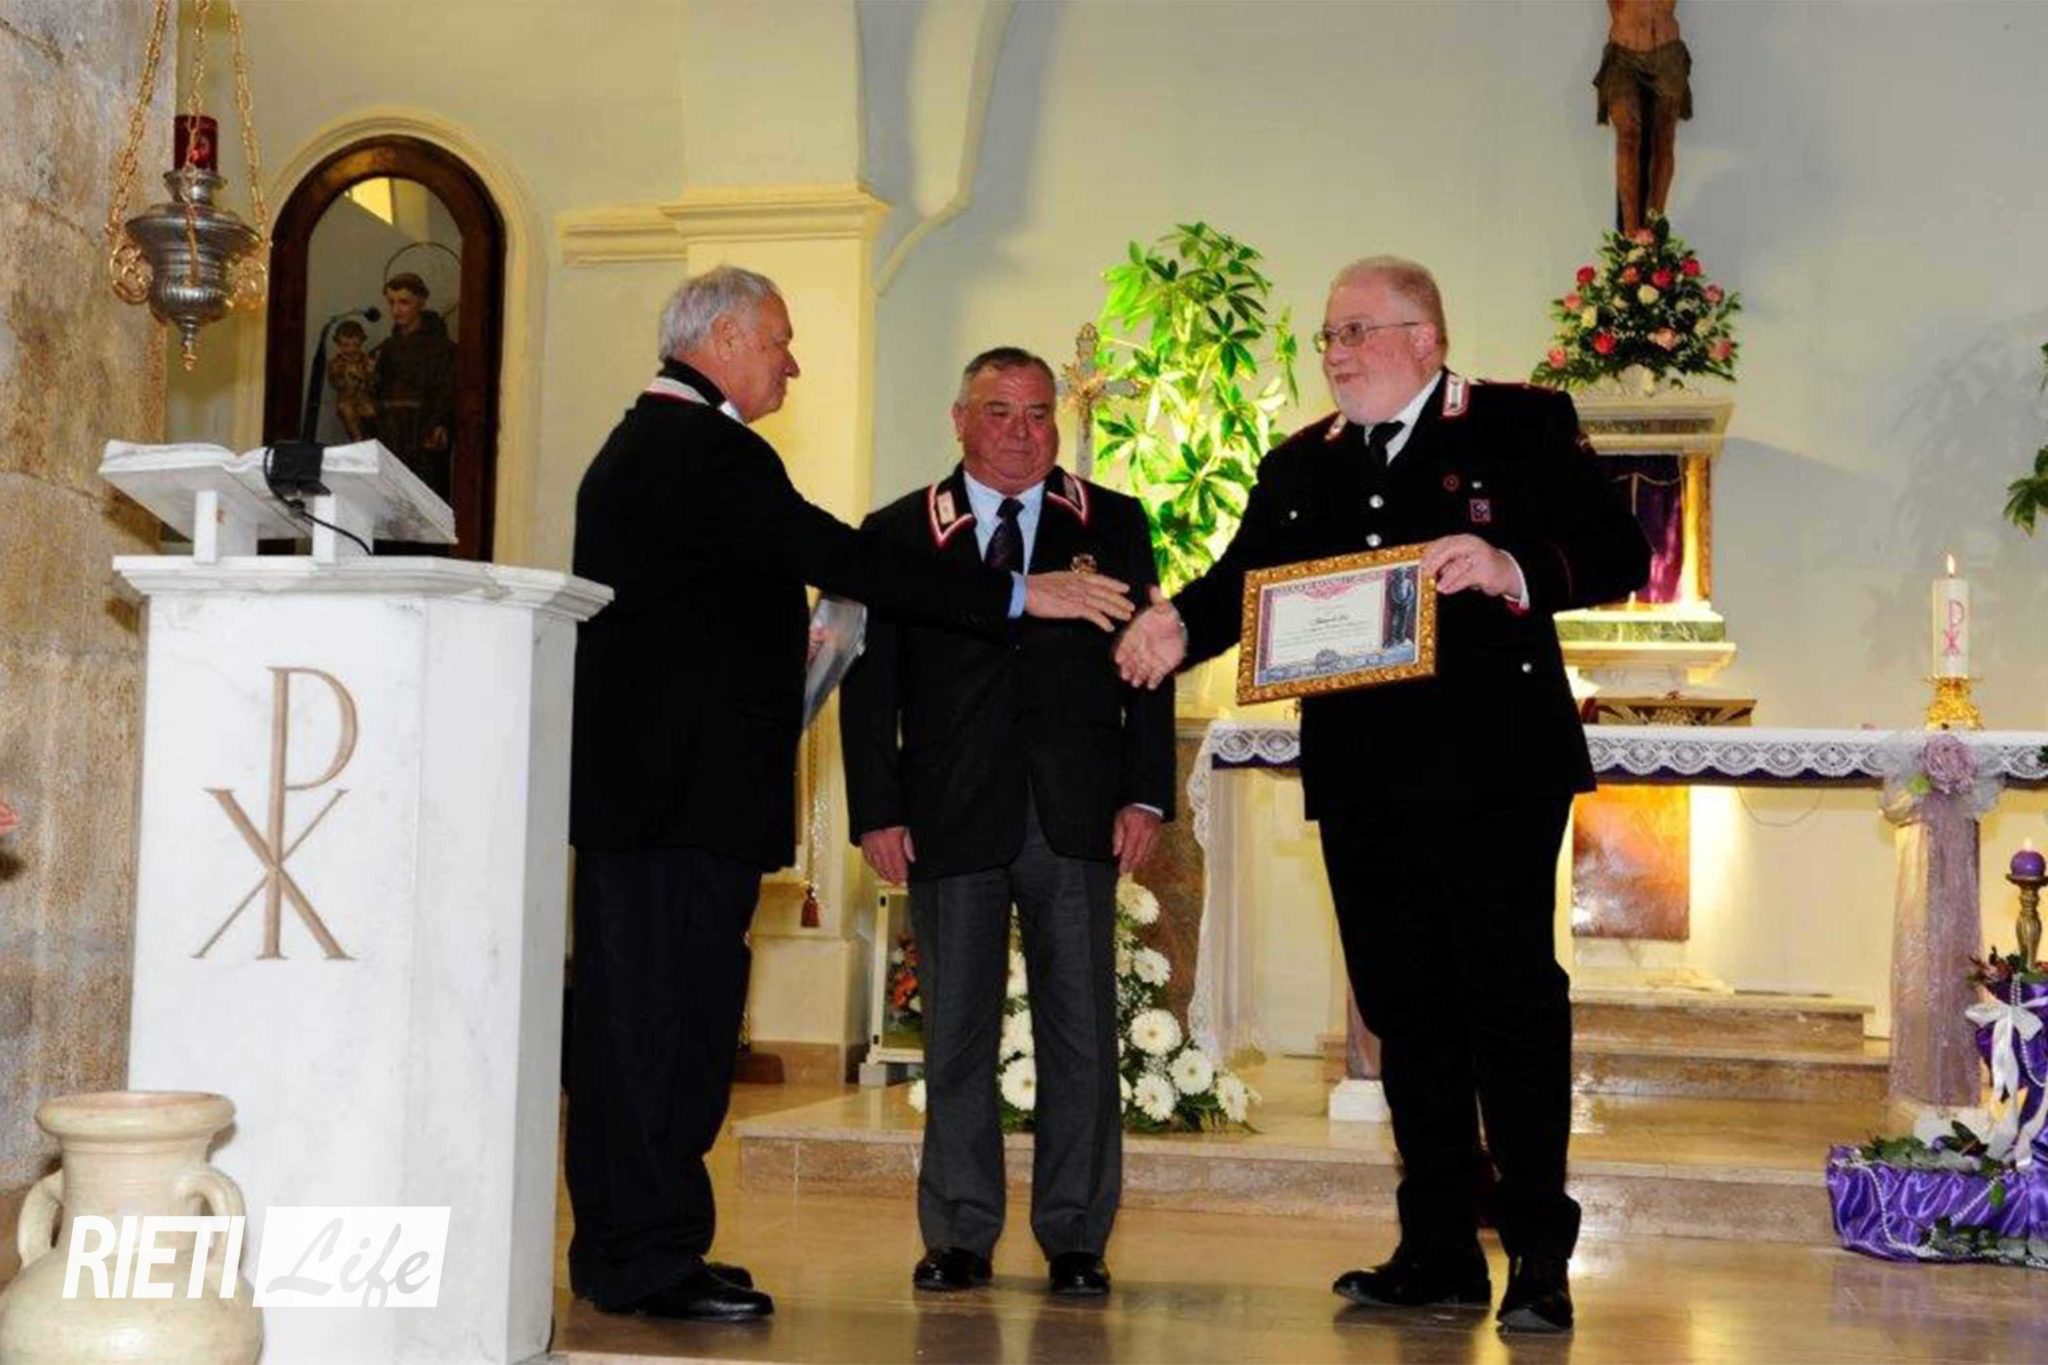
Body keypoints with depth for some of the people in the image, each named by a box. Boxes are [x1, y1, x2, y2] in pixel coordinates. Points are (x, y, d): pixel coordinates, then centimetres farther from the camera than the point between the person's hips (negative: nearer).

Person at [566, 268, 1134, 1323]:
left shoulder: (633, 446, 19)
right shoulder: (710, 449, -14)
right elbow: (838, 559, -21)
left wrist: (786, 654, 21)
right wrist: (1019, 595, -19)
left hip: (628, 777, 11)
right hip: (693, 788, -11)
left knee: (628, 1013, 13)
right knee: (675, 1012, -6)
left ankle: (617, 1250, 20)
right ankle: (650, 1258, -1)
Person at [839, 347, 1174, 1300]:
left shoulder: (1113, 525, 10)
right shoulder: (899, 533, 8)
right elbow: (869, 686, 6)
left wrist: (1146, 793, -4)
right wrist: (876, 811, -3)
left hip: (1079, 817, 0)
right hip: (950, 818, 0)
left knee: (1081, 1032, 2)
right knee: (956, 1034, 5)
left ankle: (1075, 1238, 12)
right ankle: (959, 1237, 15)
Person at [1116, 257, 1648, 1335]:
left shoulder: (1524, 427, 2)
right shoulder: (1299, 467, 17)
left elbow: (1618, 555, -5)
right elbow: (1243, 579, 6)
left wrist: (1513, 573, -22)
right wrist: (1177, 624, -14)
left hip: (1493, 770, -5)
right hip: (1362, 781, 5)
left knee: (1511, 999, -3)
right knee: (1405, 1012, 10)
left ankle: (1540, 1256, 6)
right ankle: (1439, 1250, 19)